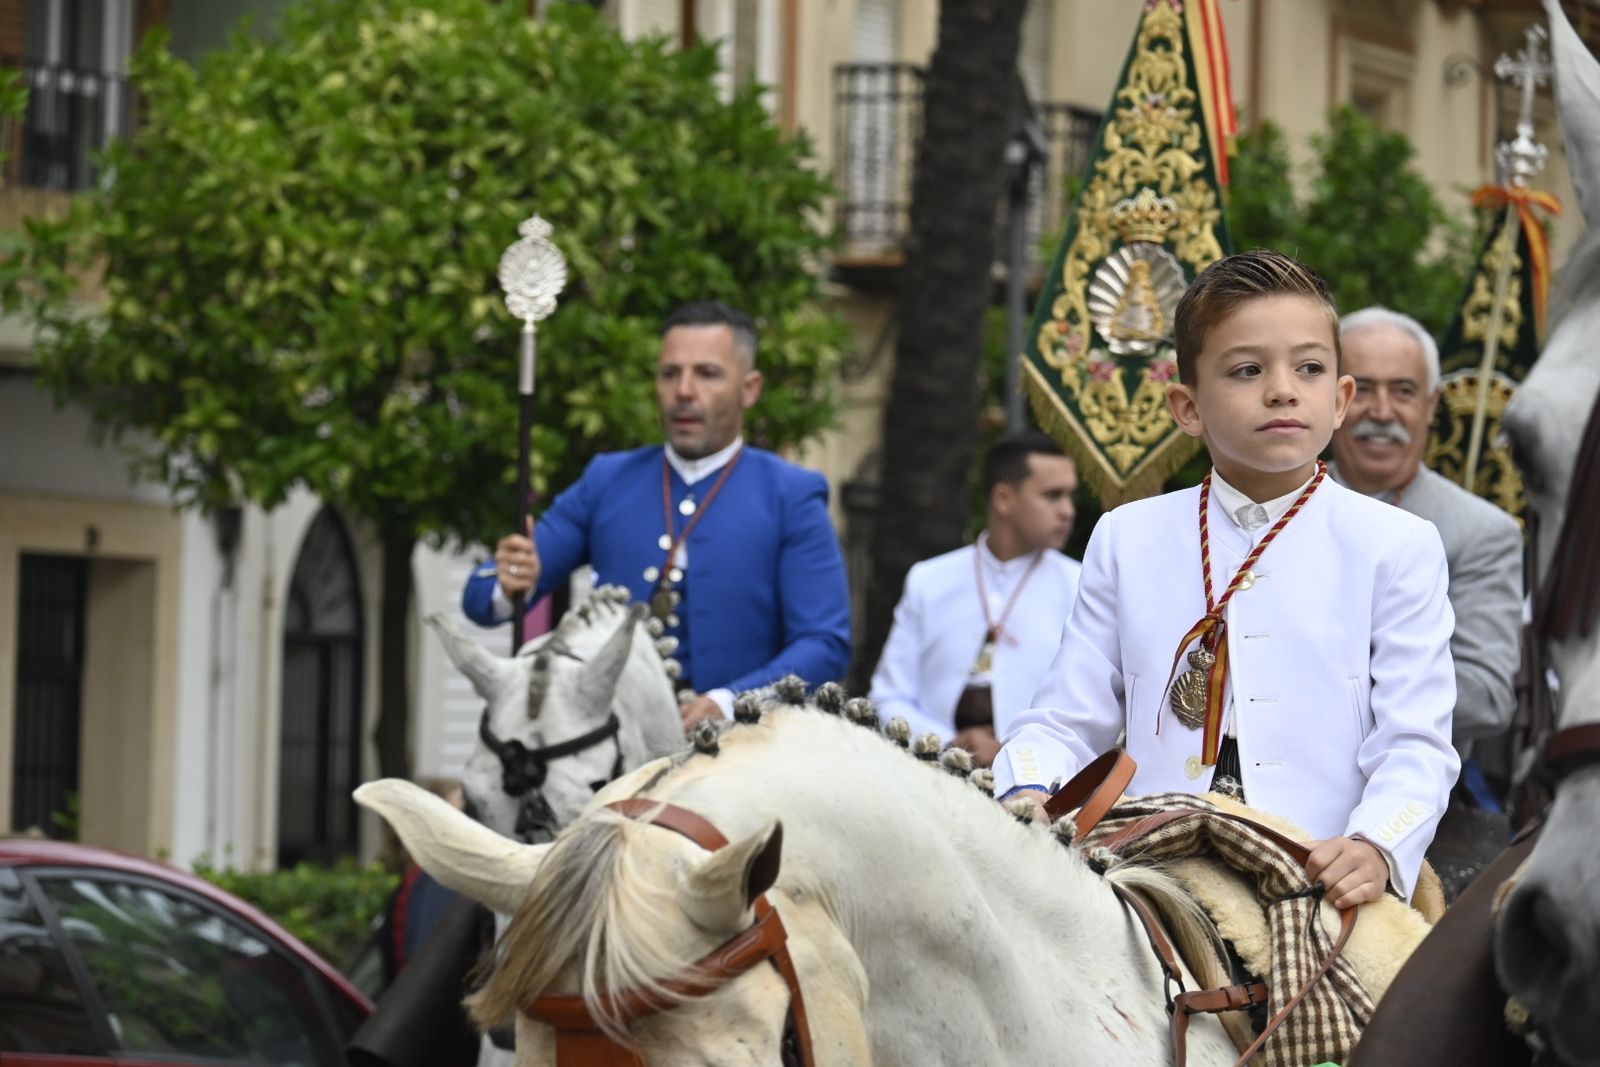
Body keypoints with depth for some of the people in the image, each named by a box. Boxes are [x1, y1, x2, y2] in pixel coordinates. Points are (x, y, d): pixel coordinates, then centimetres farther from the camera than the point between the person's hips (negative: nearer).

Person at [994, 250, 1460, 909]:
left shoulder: (1396, 547, 8)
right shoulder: (1127, 542, 15)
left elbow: (1414, 744, 0)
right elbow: (1065, 724, 14)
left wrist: (1376, 849, -21)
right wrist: (1028, 795, -10)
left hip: (1329, 893, -1)